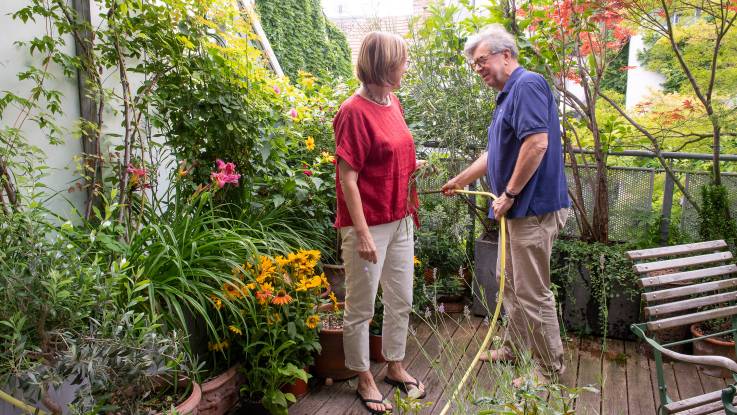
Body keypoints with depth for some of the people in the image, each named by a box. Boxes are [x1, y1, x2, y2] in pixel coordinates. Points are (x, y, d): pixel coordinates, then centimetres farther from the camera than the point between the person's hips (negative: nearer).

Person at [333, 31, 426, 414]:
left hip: (400, 221, 8)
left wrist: (412, 206, 14)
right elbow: (347, 178, -19)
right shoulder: (355, 112, -17)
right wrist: (362, 233, -20)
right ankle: (365, 380, 27)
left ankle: (395, 367, 37)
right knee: (361, 308, 9)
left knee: (401, 301, 18)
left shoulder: (393, 103, 7)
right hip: (369, 226, -8)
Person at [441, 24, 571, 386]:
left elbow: (537, 143, -26)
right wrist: (460, 180, 33)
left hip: (533, 207, -10)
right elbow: (496, 154, 26)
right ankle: (515, 347, 37)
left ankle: (551, 369, 15)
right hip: (518, 208, 10)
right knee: (510, 283, 20)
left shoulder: (527, 85, -14)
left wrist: (509, 194, -20)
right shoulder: (507, 95, 18)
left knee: (532, 292, -1)